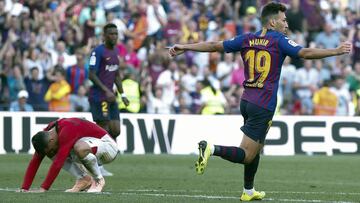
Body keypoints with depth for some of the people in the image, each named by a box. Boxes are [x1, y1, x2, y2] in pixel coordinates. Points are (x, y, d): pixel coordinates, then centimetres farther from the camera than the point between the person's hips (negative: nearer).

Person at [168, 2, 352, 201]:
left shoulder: (246, 39, 9)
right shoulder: (278, 40, -6)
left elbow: (214, 46, 9)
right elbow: (306, 53, -16)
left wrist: (184, 47, 17)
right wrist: (336, 51, -13)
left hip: (246, 101, 7)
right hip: (263, 106, -7)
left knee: (256, 149, 22)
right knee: (247, 155, -7)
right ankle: (211, 149, -27)